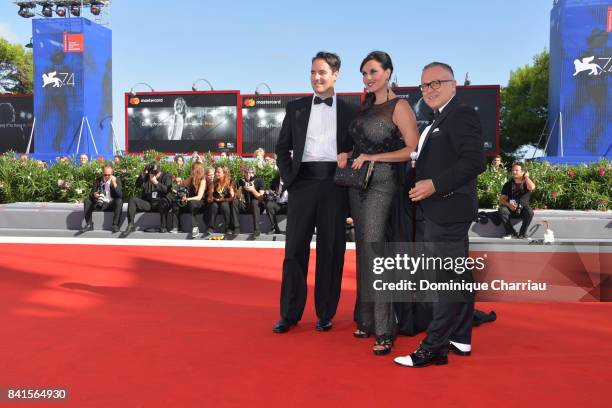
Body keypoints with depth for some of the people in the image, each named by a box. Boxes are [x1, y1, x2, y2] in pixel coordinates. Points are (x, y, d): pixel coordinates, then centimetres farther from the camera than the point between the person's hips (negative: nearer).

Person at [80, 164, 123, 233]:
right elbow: (92, 193, 1)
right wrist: (94, 195, -25)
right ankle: (89, 225, -16)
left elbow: (120, 195, -15)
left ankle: (115, 225, -30)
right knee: (87, 201, -19)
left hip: (111, 204, -3)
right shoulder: (97, 181, 5)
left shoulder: (117, 180, -3)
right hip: (99, 204, 3)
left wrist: (114, 183, -27)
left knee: (119, 201, -33)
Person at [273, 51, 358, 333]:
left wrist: (349, 157, -7)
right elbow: (282, 147, 11)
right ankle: (290, 314, 12)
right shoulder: (296, 107, 12)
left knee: (331, 250, 4)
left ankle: (325, 313, 16)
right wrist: (288, 176, 0)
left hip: (335, 183, 0)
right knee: (295, 248, 2)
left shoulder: (350, 112, 10)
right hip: (303, 182, 1)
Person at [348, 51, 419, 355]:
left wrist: (374, 158, -16)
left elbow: (413, 149, -14)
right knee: (363, 251, 10)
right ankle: (367, 320, 20)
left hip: (382, 184, -8)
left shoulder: (399, 107, -6)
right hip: (358, 183, 8)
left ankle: (384, 330, -6)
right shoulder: (366, 106, 15)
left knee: (374, 252, -13)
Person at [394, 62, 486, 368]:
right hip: (440, 212, 10)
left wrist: (435, 184, -22)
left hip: (449, 210, -10)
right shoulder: (439, 121, 19)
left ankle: (434, 347, 1)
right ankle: (460, 339, 26)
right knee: (458, 277, 15)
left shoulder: (462, 114, -10)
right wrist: (423, 183, 9)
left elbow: (475, 161, -21)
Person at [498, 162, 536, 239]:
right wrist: (508, 204, -18)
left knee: (529, 212, -34)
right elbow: (501, 199, 3)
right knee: (502, 210, -30)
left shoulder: (527, 183, 3)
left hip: (523, 209, -1)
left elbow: (532, 187, -23)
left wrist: (526, 177, -7)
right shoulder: (508, 184, 7)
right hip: (511, 209, 1)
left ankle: (522, 234, -14)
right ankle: (511, 233, -17)